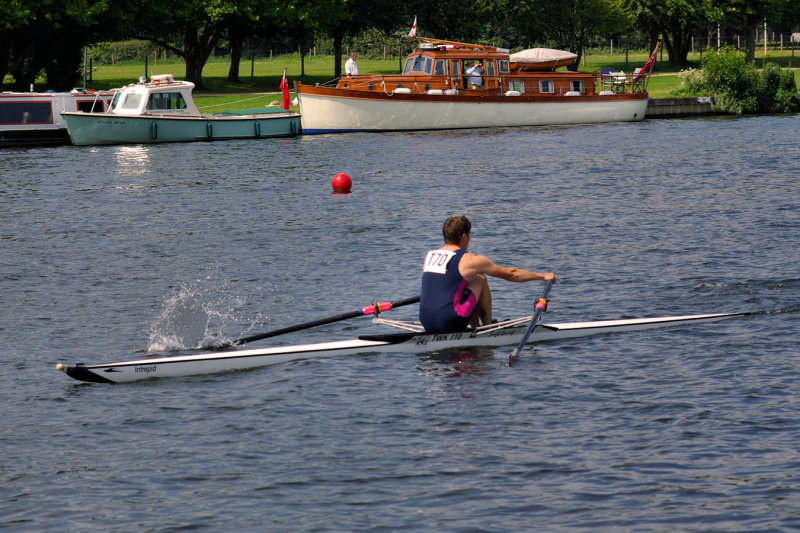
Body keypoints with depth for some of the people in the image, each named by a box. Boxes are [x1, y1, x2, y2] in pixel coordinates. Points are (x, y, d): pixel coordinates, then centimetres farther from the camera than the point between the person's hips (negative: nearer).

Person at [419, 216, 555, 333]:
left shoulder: (429, 256, 14)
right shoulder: (469, 260, -3)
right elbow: (510, 274, 7)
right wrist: (543, 276, 19)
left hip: (426, 324, 7)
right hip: (450, 324, -7)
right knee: (481, 280, 11)